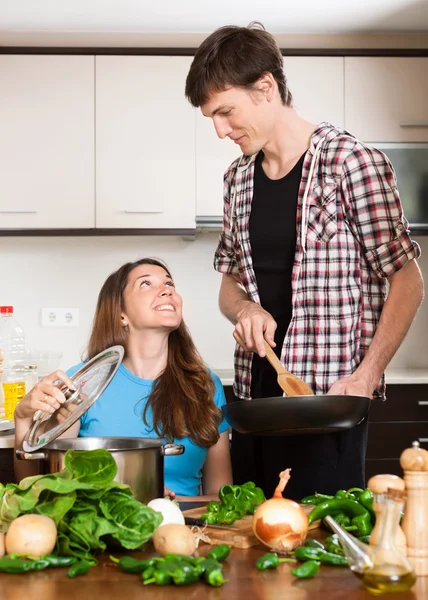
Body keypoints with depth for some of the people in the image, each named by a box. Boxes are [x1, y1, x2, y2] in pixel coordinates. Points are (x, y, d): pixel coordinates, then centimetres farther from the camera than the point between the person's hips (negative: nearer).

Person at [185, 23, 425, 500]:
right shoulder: (238, 178, 11)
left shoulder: (352, 163, -9)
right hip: (254, 391, 6)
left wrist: (366, 377, -17)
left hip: (328, 395, -6)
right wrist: (243, 308, -3)